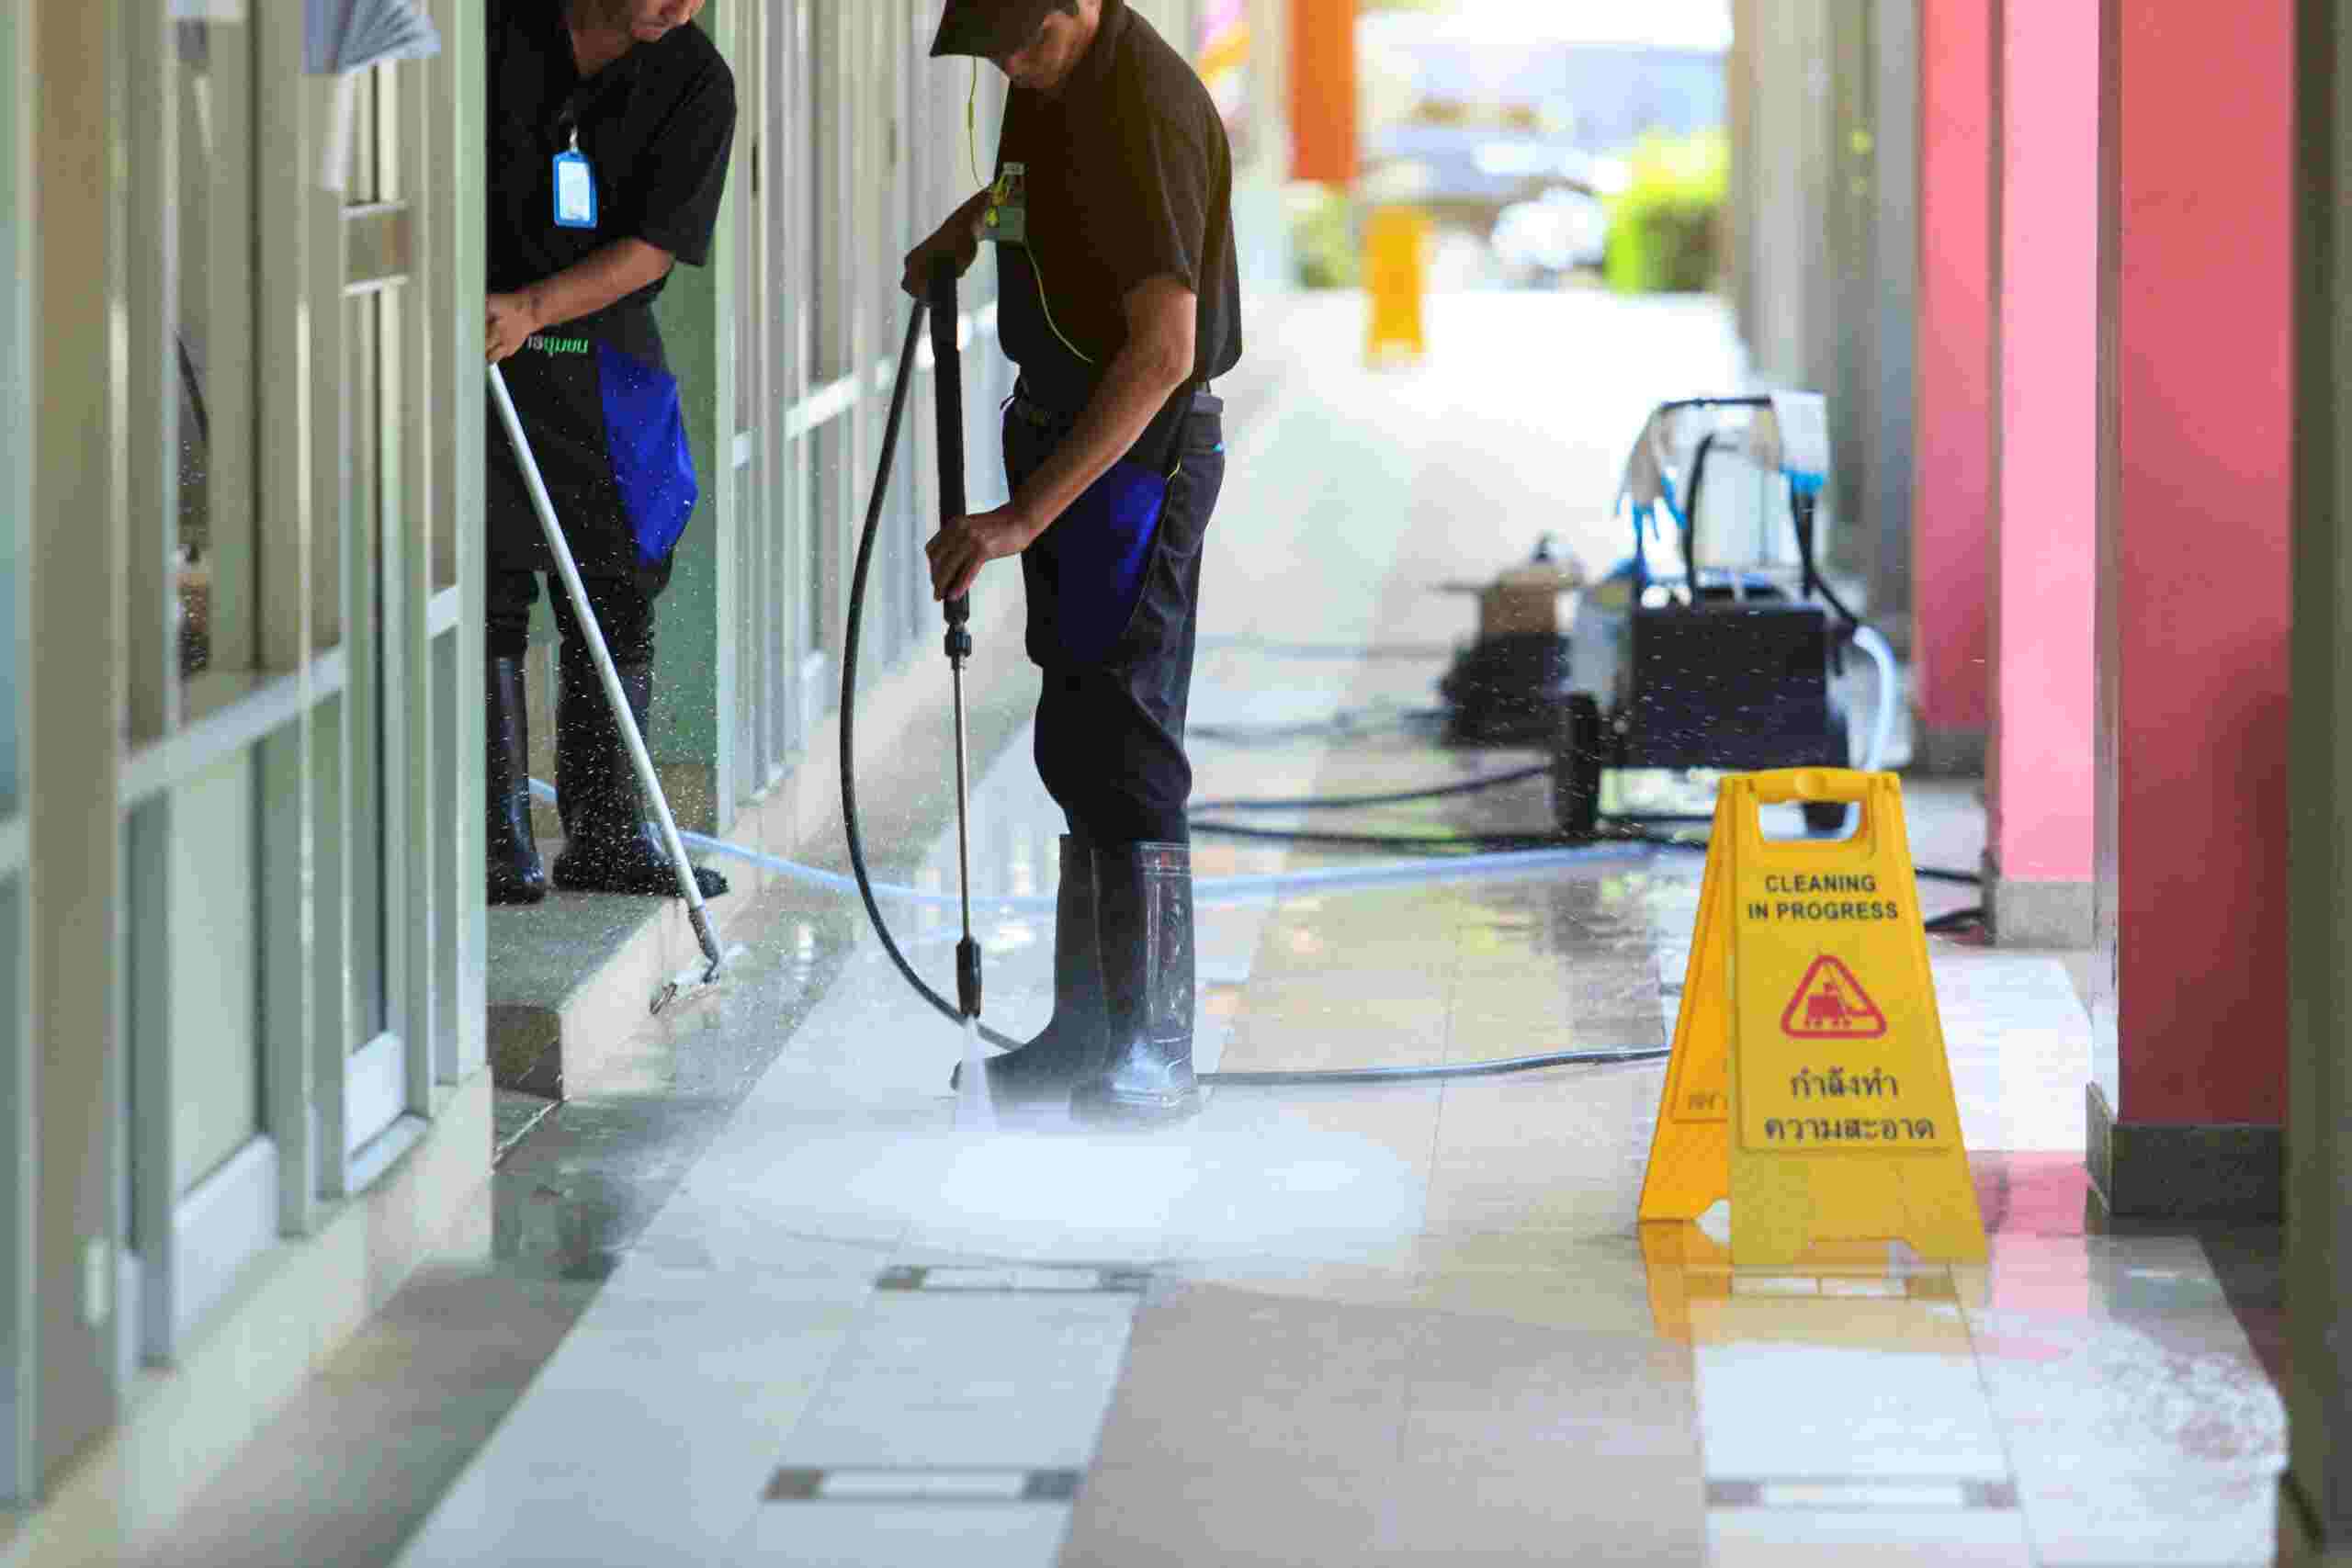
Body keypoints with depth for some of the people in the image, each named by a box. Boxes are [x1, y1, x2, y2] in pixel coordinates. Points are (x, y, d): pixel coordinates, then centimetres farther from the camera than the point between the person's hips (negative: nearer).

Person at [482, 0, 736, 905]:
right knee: (486, 590, -5)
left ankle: (606, 837, 14)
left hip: (602, 355, 2)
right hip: (470, 351, -2)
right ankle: (500, 840, 0)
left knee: (618, 595, 4)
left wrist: (532, 307, -24)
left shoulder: (696, 83, -5)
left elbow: (656, 245, -11)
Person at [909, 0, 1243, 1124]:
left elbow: (1163, 352, -30)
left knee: (1119, 748, -11)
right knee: (1077, 747, 13)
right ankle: (1090, 1032, 21)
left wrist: (1023, 516, -32)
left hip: (1141, 450, -10)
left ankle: (1155, 1058, -8)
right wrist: (968, 225, 15)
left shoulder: (1146, 110, -24)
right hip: (1067, 437, 10)